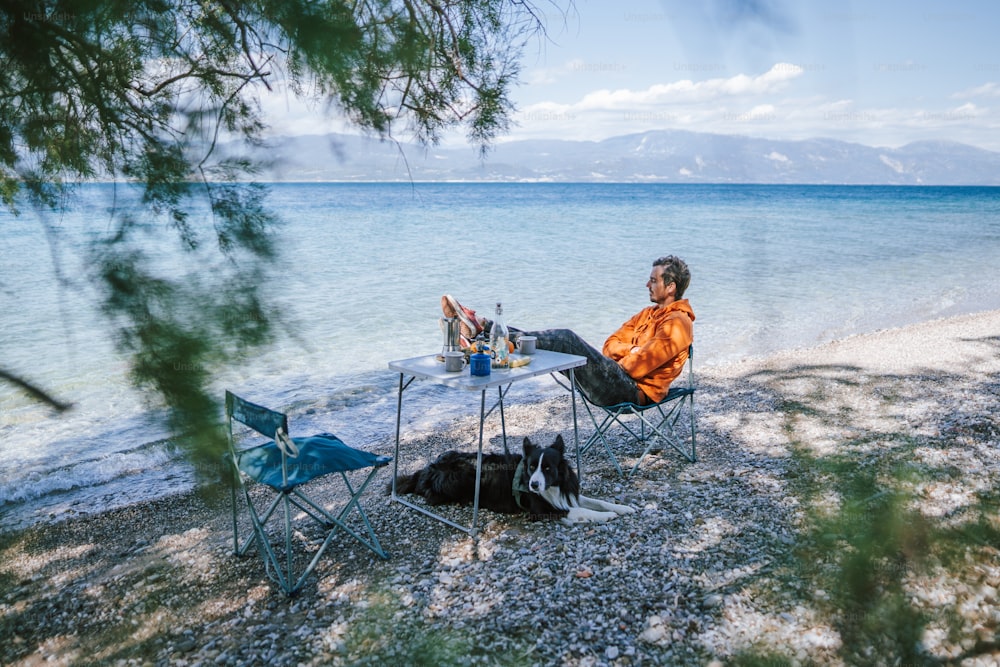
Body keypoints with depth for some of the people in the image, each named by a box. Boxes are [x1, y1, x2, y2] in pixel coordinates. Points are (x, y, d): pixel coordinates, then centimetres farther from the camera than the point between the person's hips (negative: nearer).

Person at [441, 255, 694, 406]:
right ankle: (477, 327, -16)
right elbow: (611, 344, 17)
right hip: (618, 385, 9)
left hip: (632, 390, -9)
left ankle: (479, 329, -28)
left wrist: (615, 366, -2)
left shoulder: (676, 323, -7)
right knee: (552, 342, -7)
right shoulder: (648, 313, 23)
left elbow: (638, 366, -17)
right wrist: (633, 350, -3)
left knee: (567, 339, -25)